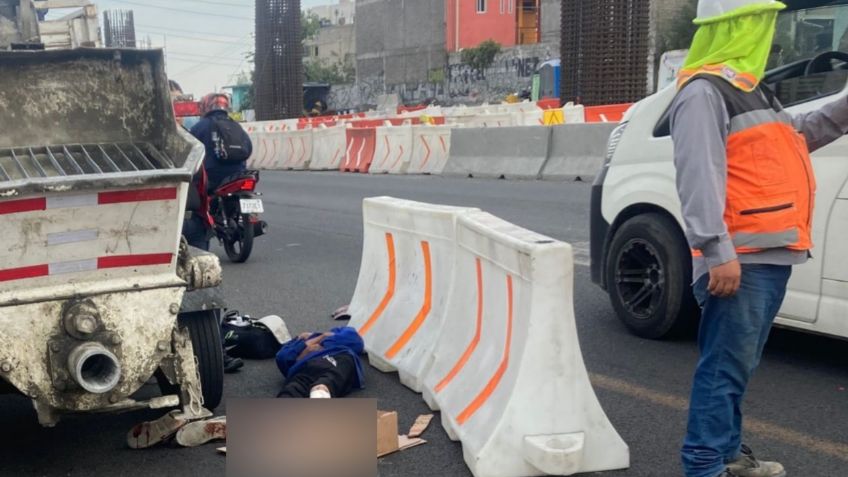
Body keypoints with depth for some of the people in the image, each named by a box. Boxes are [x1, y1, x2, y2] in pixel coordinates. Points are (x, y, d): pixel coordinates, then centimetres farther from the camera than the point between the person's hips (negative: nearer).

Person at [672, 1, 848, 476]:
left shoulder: (748, 88, 20)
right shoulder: (704, 91, -13)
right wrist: (718, 252, -27)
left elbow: (795, 135, 33)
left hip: (770, 254, 10)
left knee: (740, 364, 17)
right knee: (725, 366, -6)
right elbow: (700, 177, -22)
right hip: (740, 260, -10)